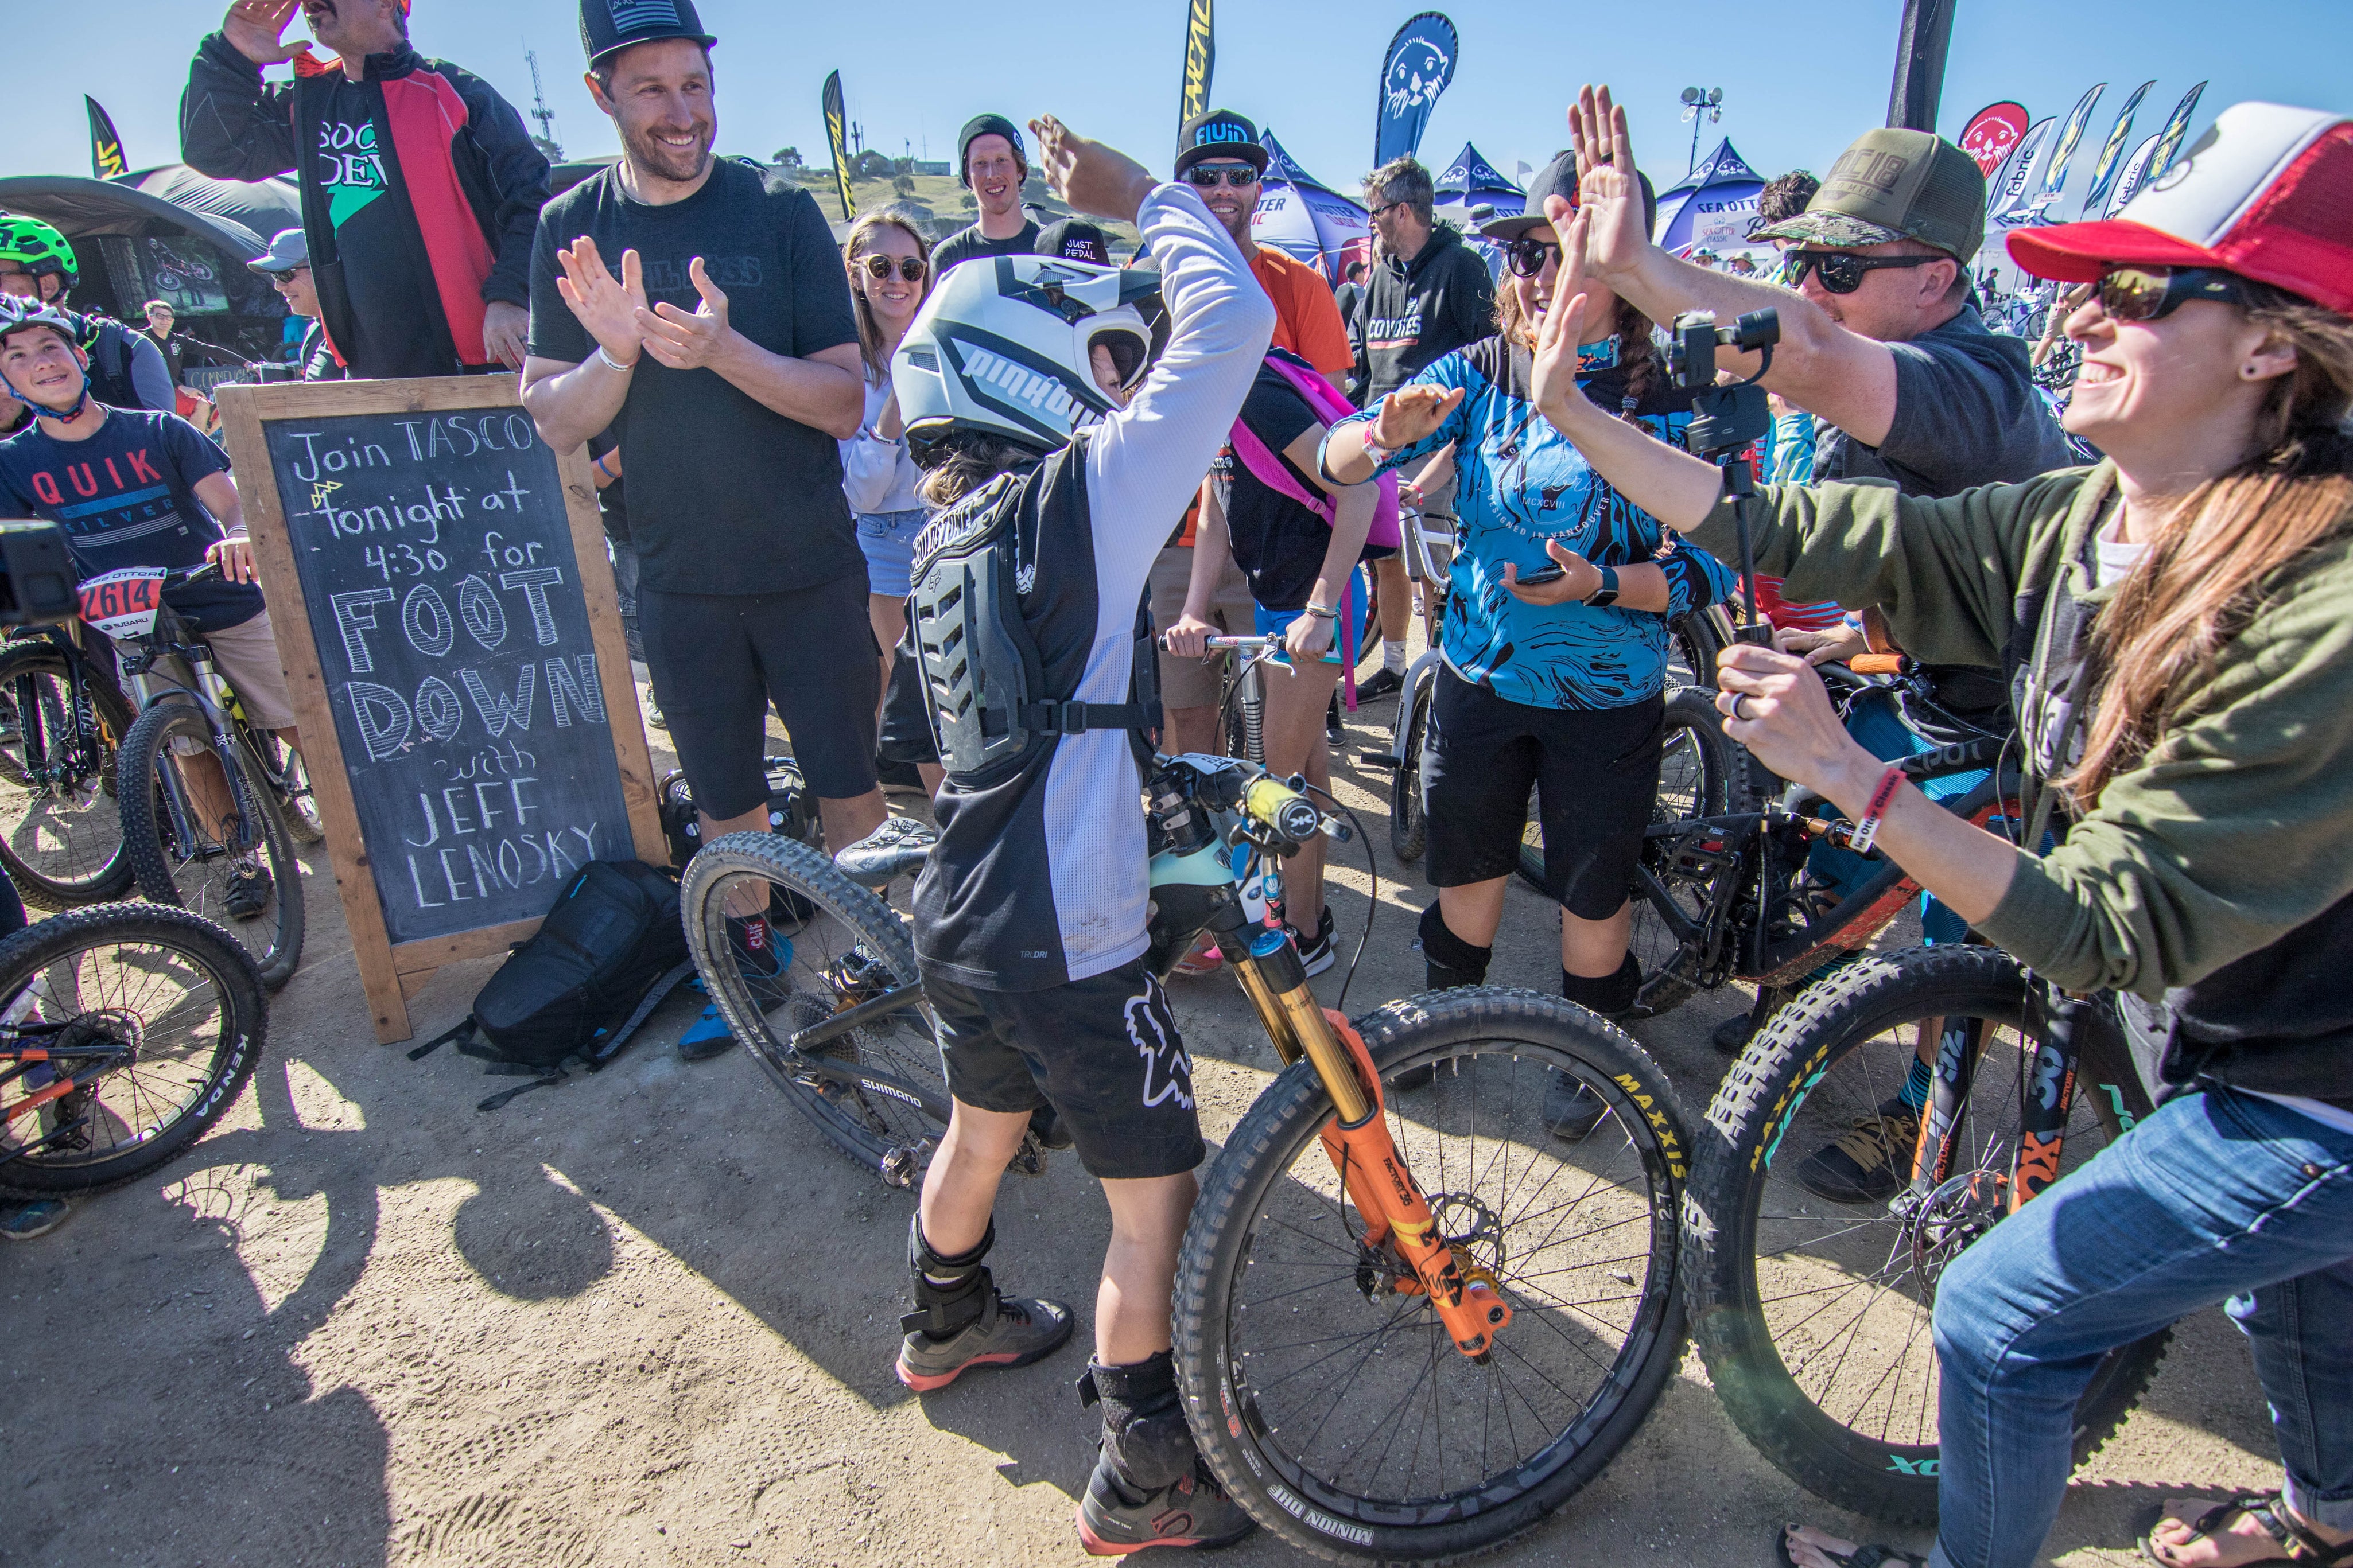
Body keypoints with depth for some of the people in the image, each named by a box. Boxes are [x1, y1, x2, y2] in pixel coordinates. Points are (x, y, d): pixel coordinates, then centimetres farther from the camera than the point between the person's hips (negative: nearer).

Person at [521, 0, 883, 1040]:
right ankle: (751, 967, 35)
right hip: (680, 581, 2)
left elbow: (844, 403, -11)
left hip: (812, 570, -1)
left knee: (850, 795, 6)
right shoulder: (571, 228, 1)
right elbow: (552, 424, -2)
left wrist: (724, 348, -28)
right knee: (727, 808, 13)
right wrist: (616, 351, -22)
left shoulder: (781, 212, -5)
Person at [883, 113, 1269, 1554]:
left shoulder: (946, 534, 7)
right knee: (1157, 1199, 9)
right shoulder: (1076, 497, -17)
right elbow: (1234, 321, -15)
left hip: (961, 921, 9)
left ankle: (952, 1325, 55)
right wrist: (1147, 193, -1)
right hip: (1069, 946, -8)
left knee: (987, 1122, 30)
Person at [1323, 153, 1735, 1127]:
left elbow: (1711, 568, -12)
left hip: (1606, 694, -2)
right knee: (1467, 868, 16)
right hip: (1479, 673, 2)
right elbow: (1336, 459, -10)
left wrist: (1604, 583, -29)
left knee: (1591, 894, 12)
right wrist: (1388, 433, -32)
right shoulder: (1479, 373, -3)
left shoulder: (1670, 397, -11)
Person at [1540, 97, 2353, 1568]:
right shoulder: (2077, 523, -11)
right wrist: (1571, 404, -16)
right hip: (2235, 1042, 8)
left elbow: (2120, 930, -34)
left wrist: (1846, 771, -43)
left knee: (2003, 1314, 0)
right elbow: (1804, 534, -13)